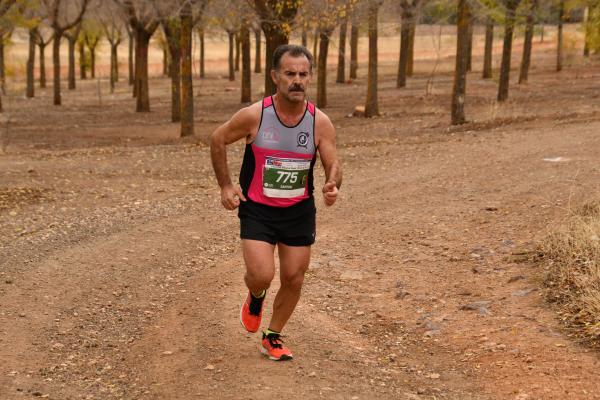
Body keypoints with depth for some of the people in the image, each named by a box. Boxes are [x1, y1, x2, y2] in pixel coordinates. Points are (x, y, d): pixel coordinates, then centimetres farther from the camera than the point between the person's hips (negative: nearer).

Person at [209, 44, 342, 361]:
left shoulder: (320, 122, -10)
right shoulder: (254, 116, -16)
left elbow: (333, 164, -4)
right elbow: (217, 140, 0)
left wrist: (332, 185, -27)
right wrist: (225, 185, -3)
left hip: (299, 212, 3)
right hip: (257, 210, -3)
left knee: (293, 280, 7)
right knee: (262, 275, -16)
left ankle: (273, 337, 31)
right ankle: (255, 296, 23)